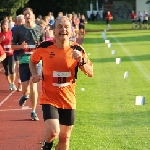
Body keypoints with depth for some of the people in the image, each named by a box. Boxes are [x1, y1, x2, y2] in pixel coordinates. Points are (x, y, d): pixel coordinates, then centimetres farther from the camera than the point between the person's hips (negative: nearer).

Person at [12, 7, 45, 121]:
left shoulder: (39, 29, 5)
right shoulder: (19, 30, 4)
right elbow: (13, 45, 10)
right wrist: (21, 46, -10)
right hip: (24, 60, 0)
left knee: (33, 87, -5)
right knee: (25, 88, -4)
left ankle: (33, 112, 9)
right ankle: (25, 96, 35)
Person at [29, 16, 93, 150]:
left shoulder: (77, 50, -6)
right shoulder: (45, 47, -9)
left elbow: (90, 73, -2)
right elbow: (33, 60, 12)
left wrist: (81, 61, -20)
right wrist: (35, 74, -6)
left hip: (68, 100, 2)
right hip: (49, 99, -2)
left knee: (64, 138, 10)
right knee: (53, 132, -21)